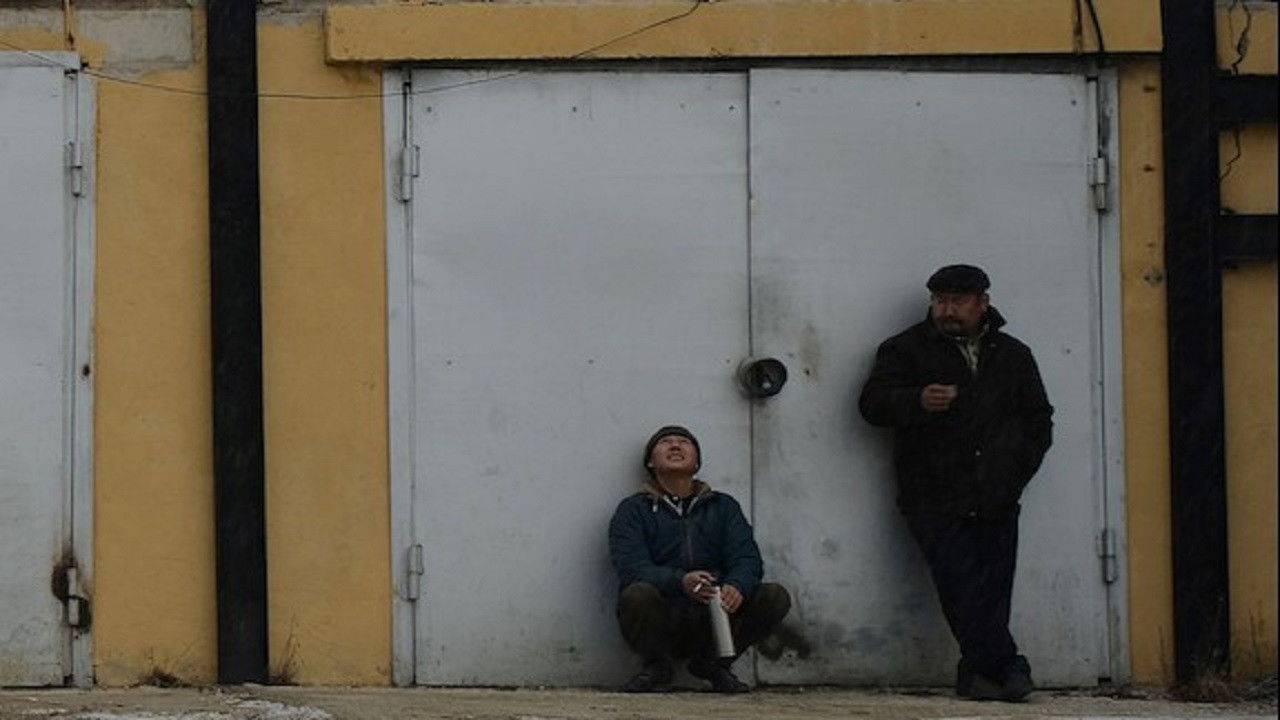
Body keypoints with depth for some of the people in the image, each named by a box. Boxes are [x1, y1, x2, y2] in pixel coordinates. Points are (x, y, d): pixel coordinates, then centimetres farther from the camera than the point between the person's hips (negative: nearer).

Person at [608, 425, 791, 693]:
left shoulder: (723, 507, 18)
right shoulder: (633, 510, 6)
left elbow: (747, 558, 3)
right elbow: (631, 568, -10)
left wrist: (737, 587, -23)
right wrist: (680, 582, -31)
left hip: (714, 618, 3)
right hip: (661, 620, -3)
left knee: (776, 597, -17)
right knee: (637, 595, -36)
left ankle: (714, 663, 3)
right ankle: (656, 666, -4)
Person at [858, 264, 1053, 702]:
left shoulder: (1013, 356, 20)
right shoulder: (906, 349, 10)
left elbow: (1038, 419, 27)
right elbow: (872, 403, 0)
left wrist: (1017, 469, 11)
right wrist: (918, 401, -20)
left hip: (995, 501, 3)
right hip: (935, 498, -3)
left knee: (993, 587, -6)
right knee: (963, 587, -15)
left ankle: (978, 674, 3)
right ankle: (1006, 667, -14)